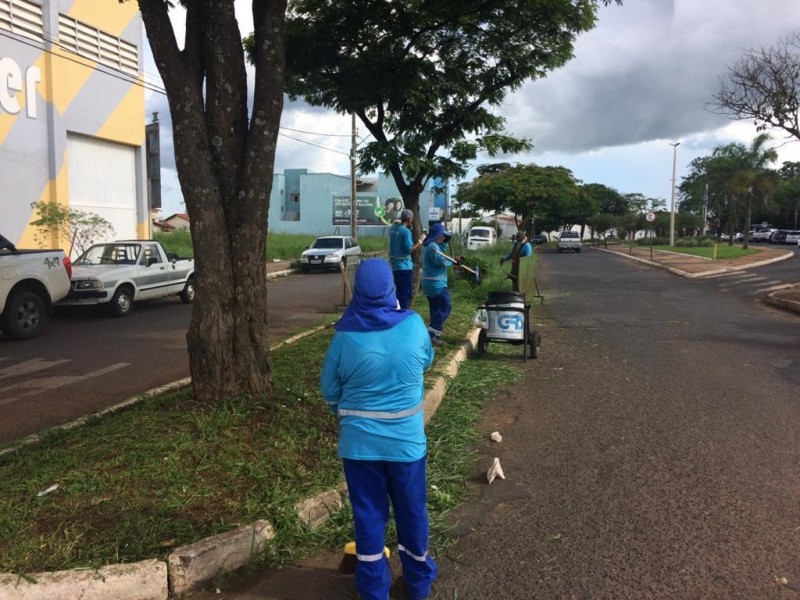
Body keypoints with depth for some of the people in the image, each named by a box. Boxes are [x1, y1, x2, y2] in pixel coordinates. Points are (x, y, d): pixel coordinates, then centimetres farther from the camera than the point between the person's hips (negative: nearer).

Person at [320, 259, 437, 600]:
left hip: (359, 441, -1)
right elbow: (427, 361, 8)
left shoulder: (345, 336, -15)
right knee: (412, 511, 19)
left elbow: (329, 389, -1)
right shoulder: (413, 325, -13)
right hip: (407, 440, 1)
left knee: (368, 514, 15)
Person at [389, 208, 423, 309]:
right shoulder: (406, 231, -15)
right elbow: (409, 249, -18)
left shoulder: (393, 228, 8)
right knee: (405, 293, -3)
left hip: (395, 265, 8)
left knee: (399, 292, 16)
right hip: (404, 266, -8)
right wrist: (419, 244, -4)